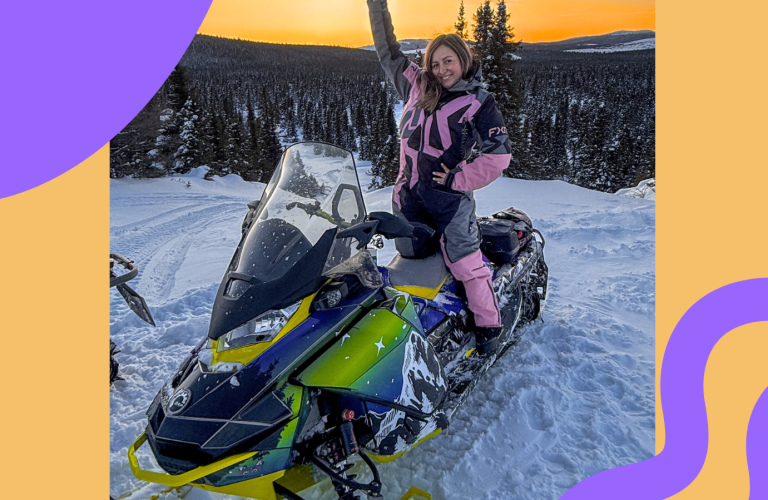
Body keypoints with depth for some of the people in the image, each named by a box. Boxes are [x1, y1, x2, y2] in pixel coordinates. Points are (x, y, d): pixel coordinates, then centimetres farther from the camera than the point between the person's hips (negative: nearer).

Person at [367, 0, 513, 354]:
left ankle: (489, 328, 4)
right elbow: (388, 53, 21)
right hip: (408, 193, 5)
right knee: (410, 252, 6)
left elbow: (499, 153, -8)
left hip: (448, 195, -5)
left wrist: (459, 178, -11)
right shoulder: (418, 86, 11)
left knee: (464, 259, -10)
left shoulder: (480, 103, -2)